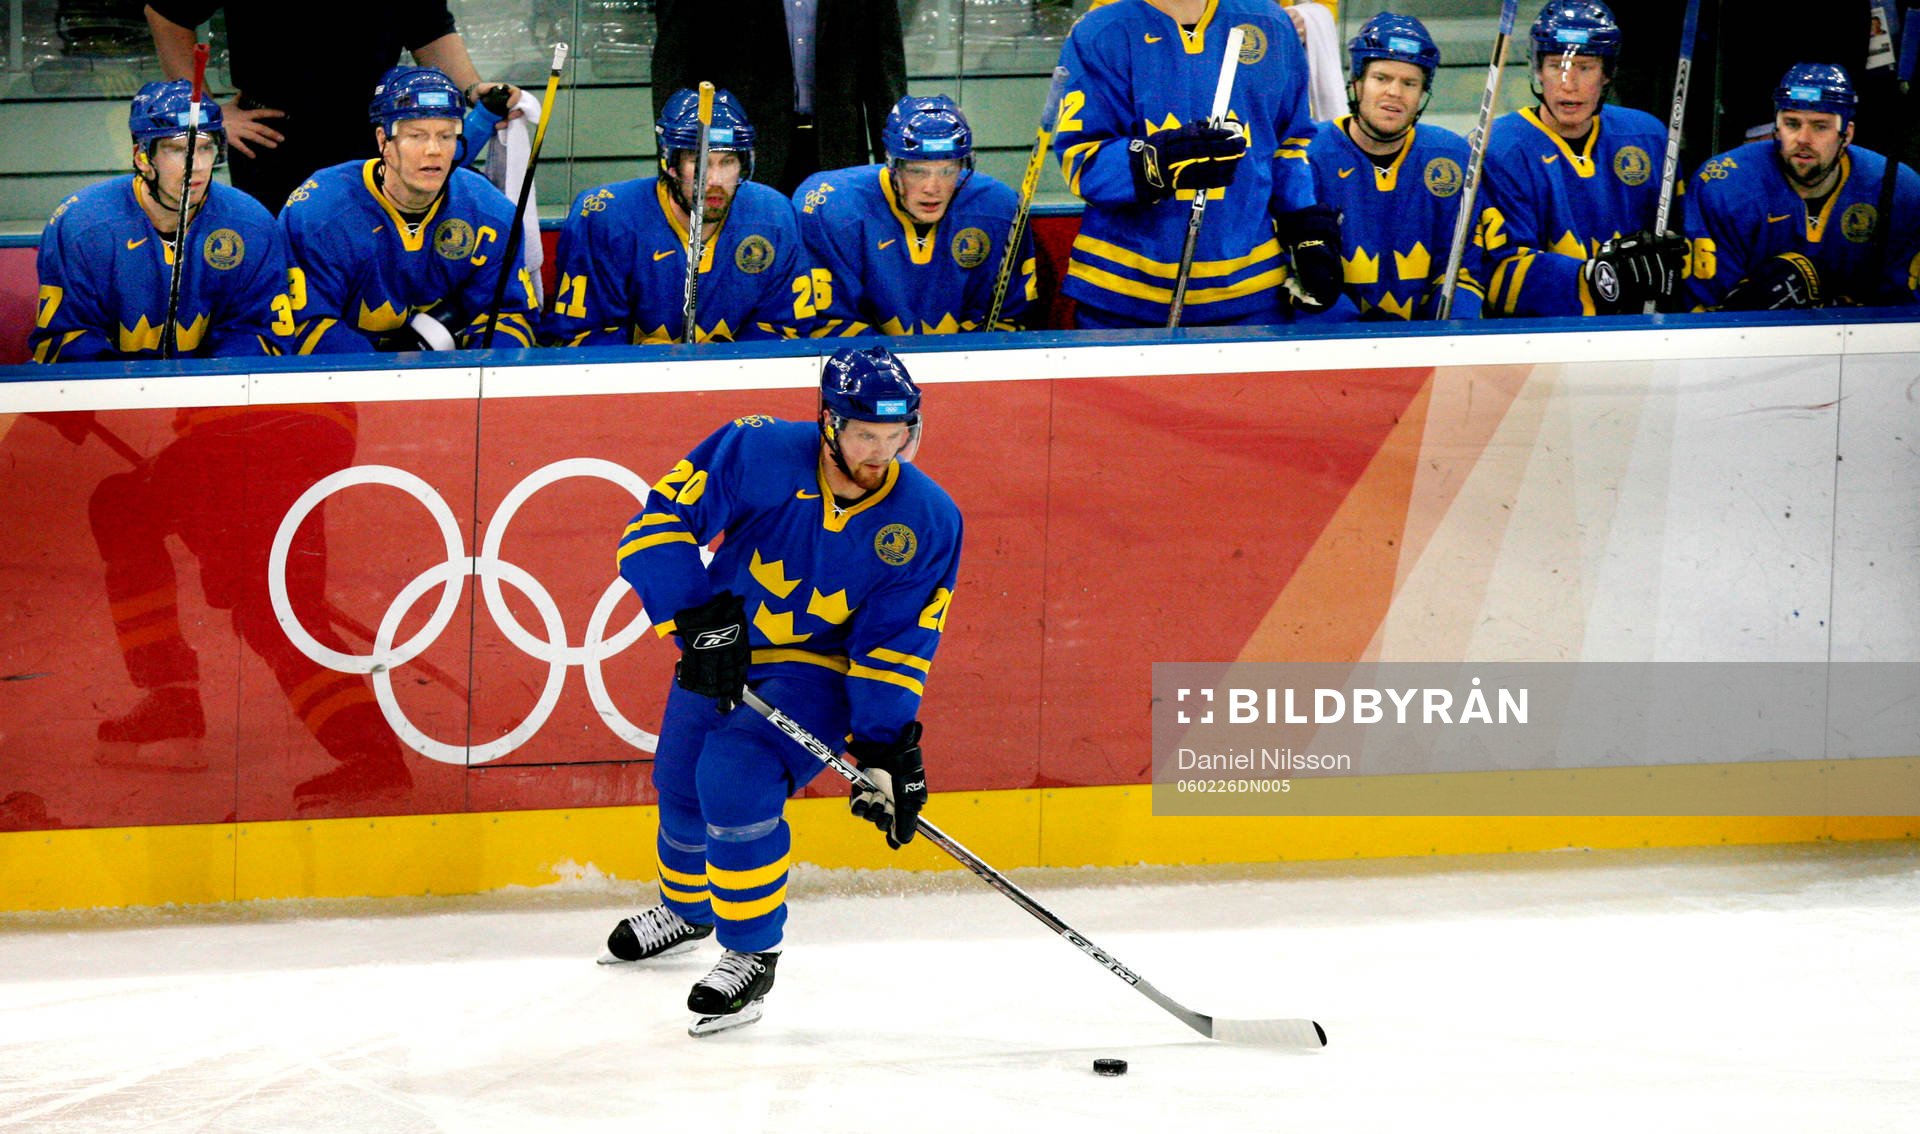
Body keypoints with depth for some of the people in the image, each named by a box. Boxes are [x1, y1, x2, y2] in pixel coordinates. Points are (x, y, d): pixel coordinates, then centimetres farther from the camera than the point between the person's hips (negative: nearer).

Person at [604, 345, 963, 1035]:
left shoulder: (927, 522, -20)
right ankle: (684, 909, 53)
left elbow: (897, 643, -14)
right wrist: (699, 620, -31)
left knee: (735, 779, -26)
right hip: (722, 651, 3)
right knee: (682, 786, 18)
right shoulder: (758, 454, -24)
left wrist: (888, 748, -21)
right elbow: (659, 520, -21)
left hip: (818, 669, -3)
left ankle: (753, 954, -9)